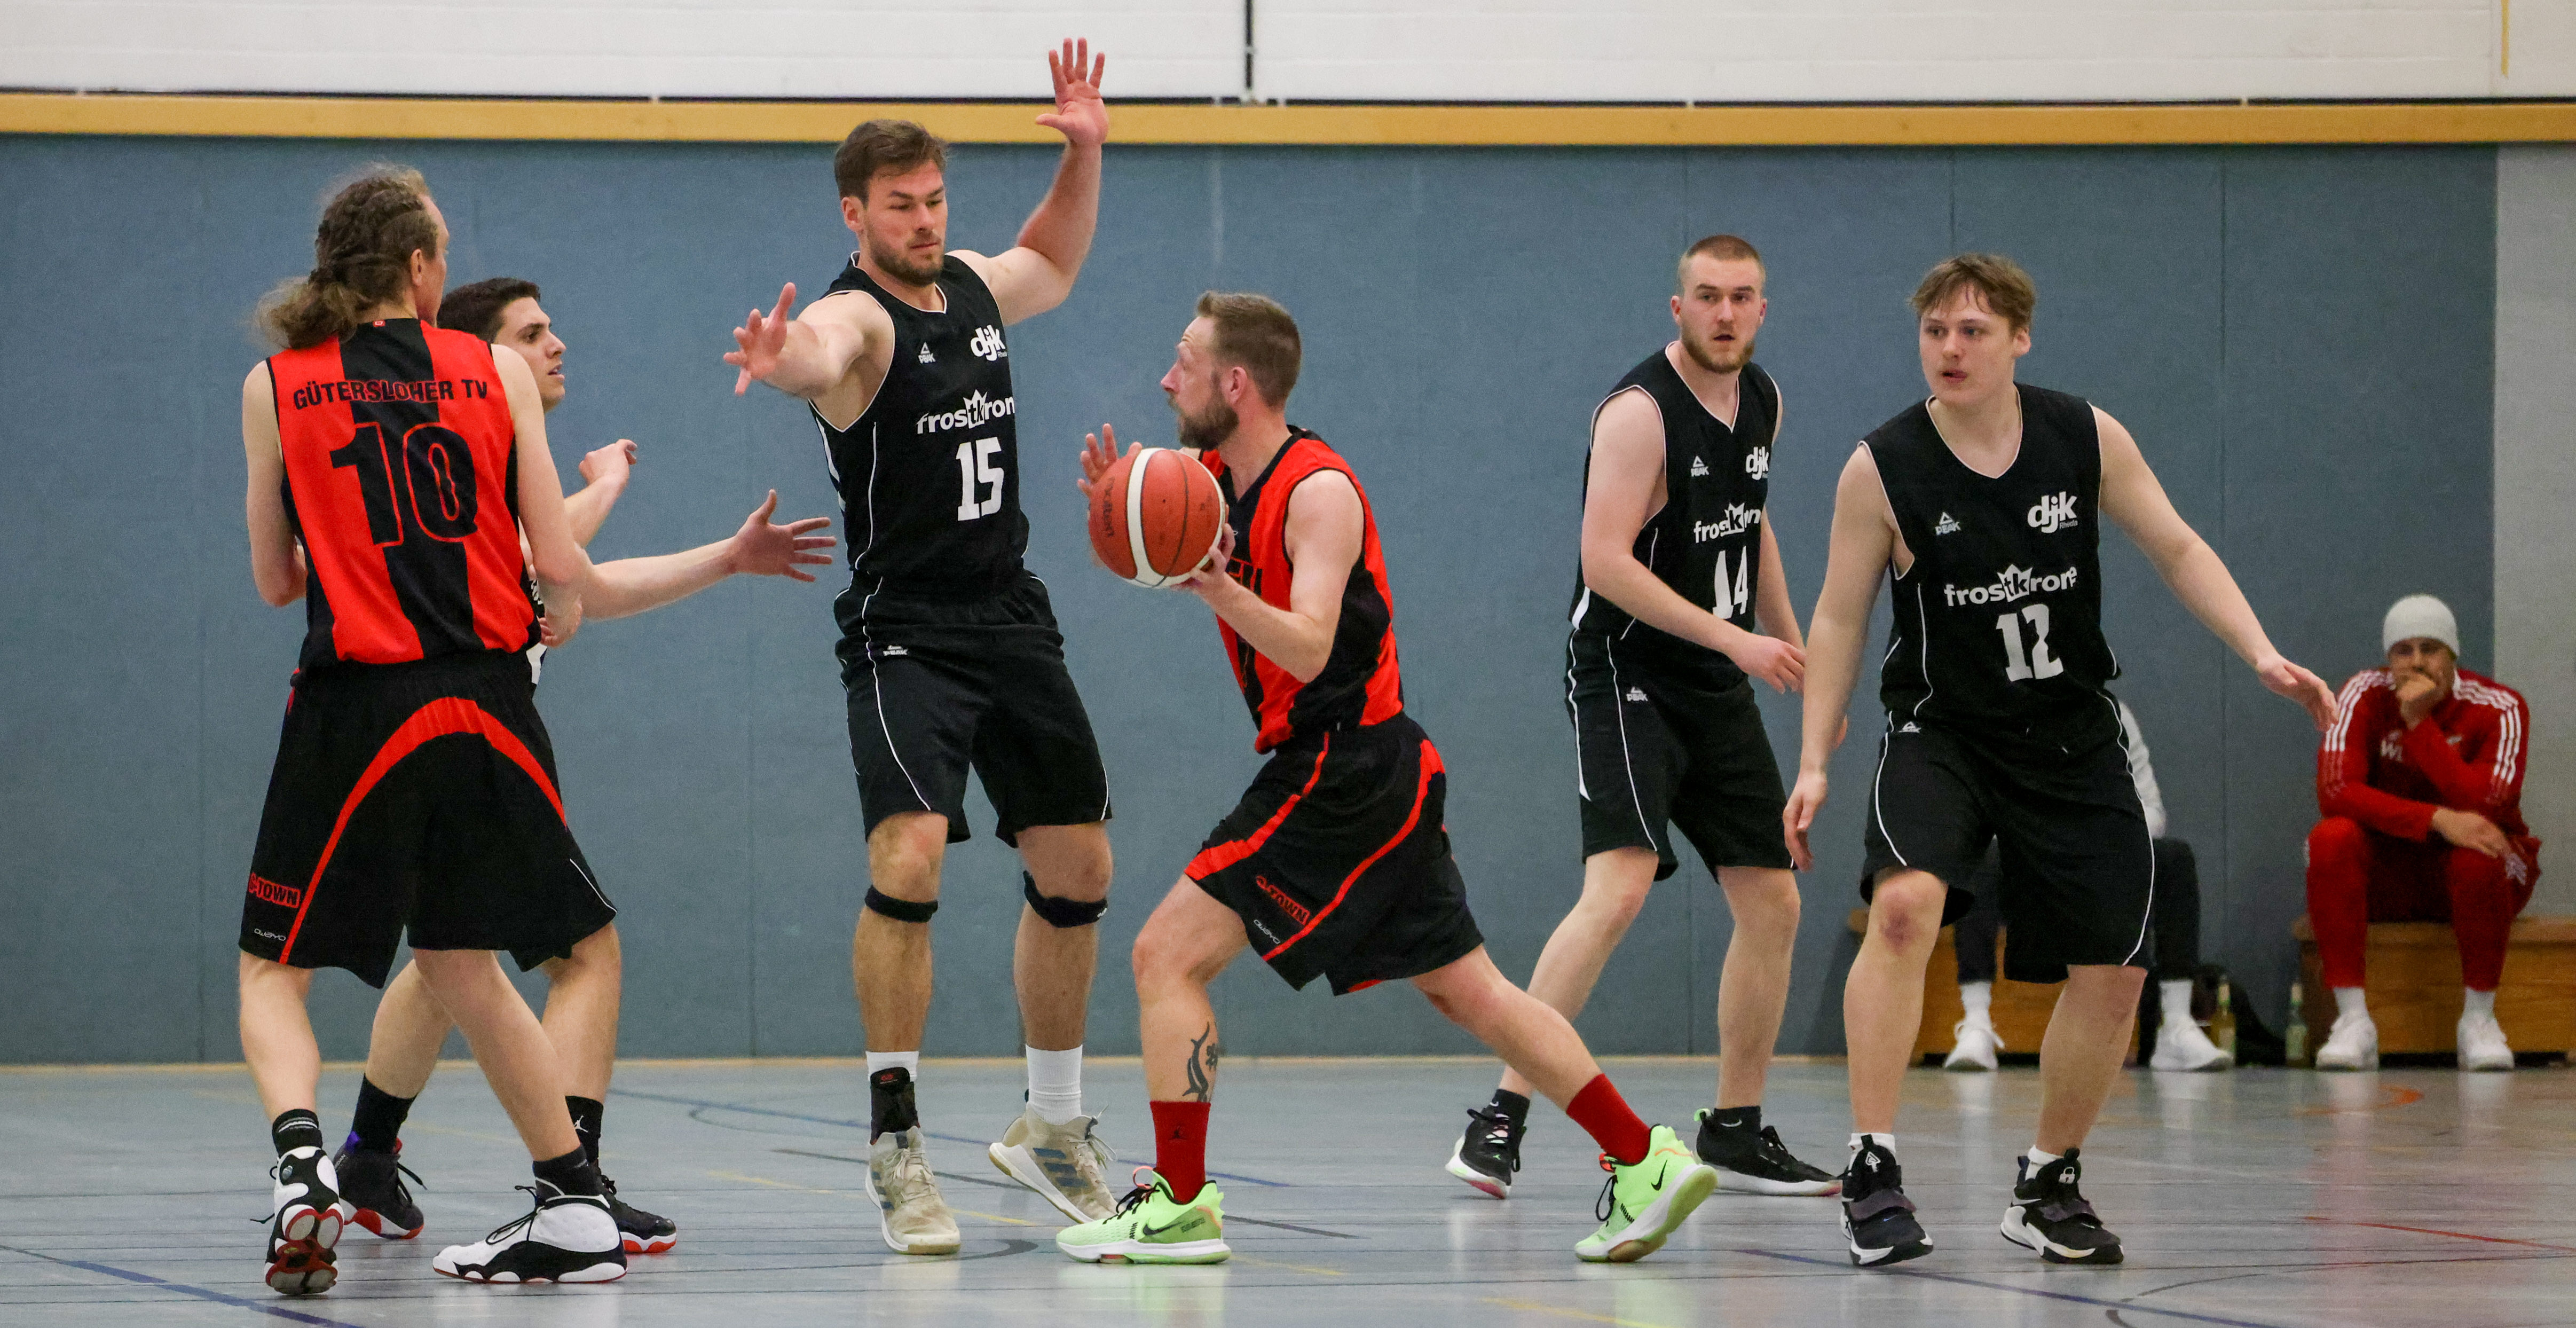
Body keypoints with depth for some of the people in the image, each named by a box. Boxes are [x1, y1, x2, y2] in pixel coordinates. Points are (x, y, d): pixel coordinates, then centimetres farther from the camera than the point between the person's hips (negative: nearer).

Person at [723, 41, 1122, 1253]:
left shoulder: (971, 289, 9)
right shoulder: (857, 313, -13)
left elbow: (1054, 264, 33)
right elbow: (823, 352, -40)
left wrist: (1083, 153, 17)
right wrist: (783, 361, -64)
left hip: (1014, 623, 7)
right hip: (904, 633, -7)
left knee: (1076, 868, 10)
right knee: (910, 857, -24)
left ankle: (1053, 1125, 27)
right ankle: (894, 1141, -16)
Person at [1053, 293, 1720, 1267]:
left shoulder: (1317, 492, -16)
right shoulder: (1220, 477, 9)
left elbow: (1308, 648, -27)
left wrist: (1218, 589, -43)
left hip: (1345, 775, -10)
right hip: (1378, 777, 10)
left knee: (1168, 955, -10)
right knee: (1463, 986, 12)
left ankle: (1177, 1205, -9)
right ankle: (1646, 1162, 11)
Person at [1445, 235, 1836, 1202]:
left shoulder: (1759, 401, 8)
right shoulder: (1641, 412, -18)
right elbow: (1606, 561, -24)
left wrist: (1792, 648, 23)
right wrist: (1733, 639, -26)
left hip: (1718, 687, 8)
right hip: (1626, 676, -8)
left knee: (1772, 903, 8)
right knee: (1620, 886, -24)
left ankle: (1736, 1133, 20)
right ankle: (1500, 1121, -24)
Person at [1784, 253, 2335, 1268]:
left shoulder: (2086, 439, -5)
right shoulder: (1882, 469, -10)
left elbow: (2178, 552, 4)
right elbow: (1839, 620, -2)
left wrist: (2263, 656, -7)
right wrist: (1814, 761, -7)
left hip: (2071, 741, 3)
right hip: (1941, 731, -3)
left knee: (2111, 975, 2)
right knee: (1904, 905, -30)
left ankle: (2047, 1184, 24)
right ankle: (1872, 1168, -27)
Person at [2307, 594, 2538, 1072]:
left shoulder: (2499, 708, -12)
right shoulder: (2365, 696, -8)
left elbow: (2484, 806, -28)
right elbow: (2335, 791, -23)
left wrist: (2420, 723, -29)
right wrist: (2437, 819, -35)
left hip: (2469, 872, -2)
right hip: (2388, 876, 2)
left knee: (2478, 853, -36)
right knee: (2331, 838, -30)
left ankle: (2479, 1021, -21)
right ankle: (2353, 1022, -28)